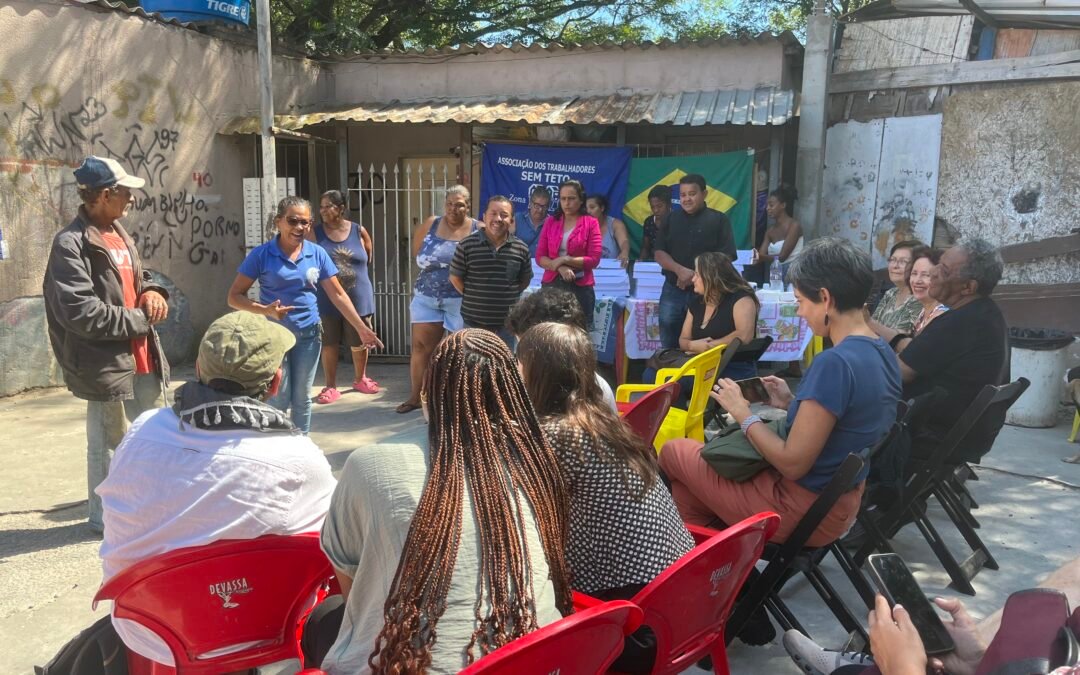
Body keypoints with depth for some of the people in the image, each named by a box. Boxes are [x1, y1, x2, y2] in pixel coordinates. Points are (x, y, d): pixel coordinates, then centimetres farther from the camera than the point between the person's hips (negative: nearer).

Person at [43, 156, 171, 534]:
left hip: (143, 358, 8)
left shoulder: (118, 233, 11)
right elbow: (81, 311, -23)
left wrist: (151, 292, 2)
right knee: (108, 444, 5)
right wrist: (140, 320, -13)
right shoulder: (70, 243, -16)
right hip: (108, 363, -8)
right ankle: (104, 517, 22)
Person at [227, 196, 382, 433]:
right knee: (278, 400, 1)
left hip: (308, 334, 3)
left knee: (302, 399, 12)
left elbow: (337, 294, 3)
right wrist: (265, 310, -23)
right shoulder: (261, 254, -8)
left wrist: (361, 328, -1)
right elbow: (234, 296, -6)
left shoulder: (317, 253, 0)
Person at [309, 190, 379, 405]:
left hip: (358, 298, 1)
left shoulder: (359, 231, -1)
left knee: (359, 343, 12)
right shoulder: (315, 233, -3)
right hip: (326, 300, -1)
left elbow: (368, 257, 14)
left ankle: (360, 379, 34)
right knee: (328, 344, 5)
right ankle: (331, 386, 18)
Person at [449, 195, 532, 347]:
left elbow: (525, 280, 11)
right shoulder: (467, 245, -7)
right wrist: (473, 297, 1)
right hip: (474, 321, -2)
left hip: (507, 323, 2)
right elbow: (455, 277, 1)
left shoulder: (521, 248, 0)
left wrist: (507, 297, 5)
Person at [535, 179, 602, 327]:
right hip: (552, 284, 3)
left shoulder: (591, 223, 0)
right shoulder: (550, 221, 9)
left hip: (580, 287, -2)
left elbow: (594, 259, -6)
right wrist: (560, 267, -13)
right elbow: (539, 257, 4)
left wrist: (565, 260, -13)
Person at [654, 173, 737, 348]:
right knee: (669, 345, 7)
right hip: (673, 291, 3)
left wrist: (697, 276, -16)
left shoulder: (718, 220, 0)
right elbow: (659, 253, 4)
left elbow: (726, 256, -6)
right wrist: (680, 270, -15)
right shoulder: (670, 219, 10)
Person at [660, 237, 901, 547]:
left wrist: (743, 414, -13)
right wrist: (793, 403, 4)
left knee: (674, 451, 7)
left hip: (804, 510, -9)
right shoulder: (882, 352, 0)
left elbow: (793, 464, -25)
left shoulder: (835, 363, -29)